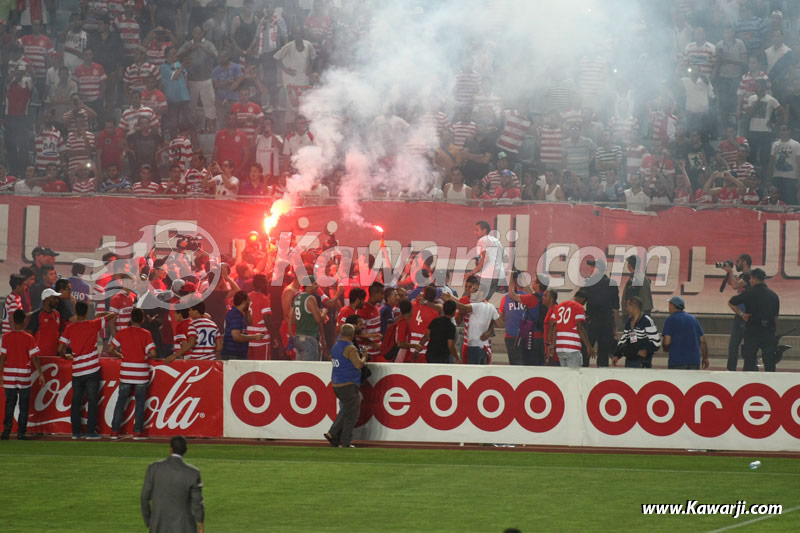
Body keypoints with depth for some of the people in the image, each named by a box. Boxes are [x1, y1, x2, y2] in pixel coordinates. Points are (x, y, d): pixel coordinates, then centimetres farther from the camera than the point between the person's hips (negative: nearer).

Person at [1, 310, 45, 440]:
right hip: (24, 375, -1)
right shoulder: (28, 338, -7)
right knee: (24, 405, 6)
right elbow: (34, 358, -9)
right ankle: (21, 433, 3)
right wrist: (41, 374, -3)